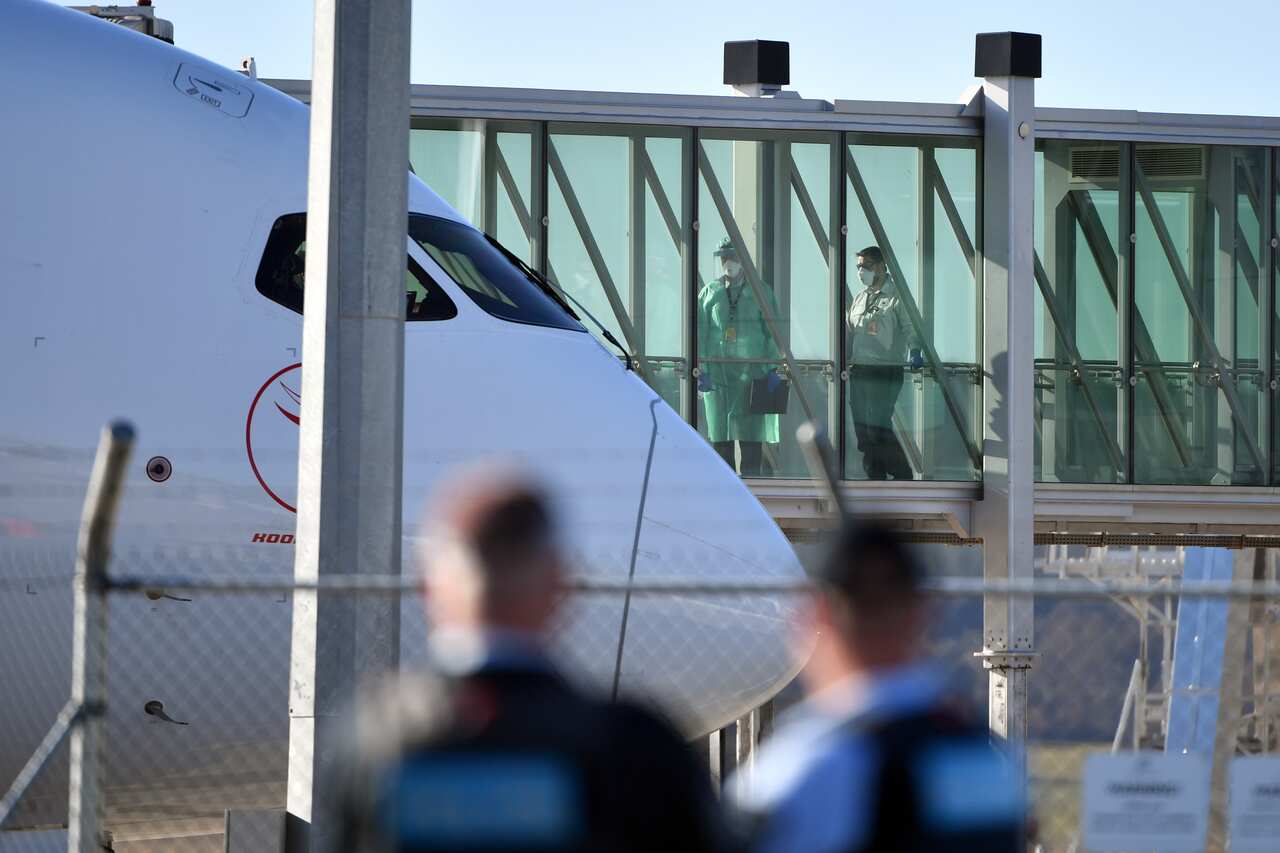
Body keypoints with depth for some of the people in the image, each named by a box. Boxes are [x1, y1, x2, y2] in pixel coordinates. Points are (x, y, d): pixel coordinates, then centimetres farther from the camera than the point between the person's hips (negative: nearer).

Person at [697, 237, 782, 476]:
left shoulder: (761, 292, 7)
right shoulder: (709, 293, 10)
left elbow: (772, 332, 5)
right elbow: (700, 333, 6)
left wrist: (773, 369, -4)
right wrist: (701, 371, -3)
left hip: (752, 373, -2)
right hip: (717, 373, 2)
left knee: (751, 436, -6)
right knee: (719, 435, 3)